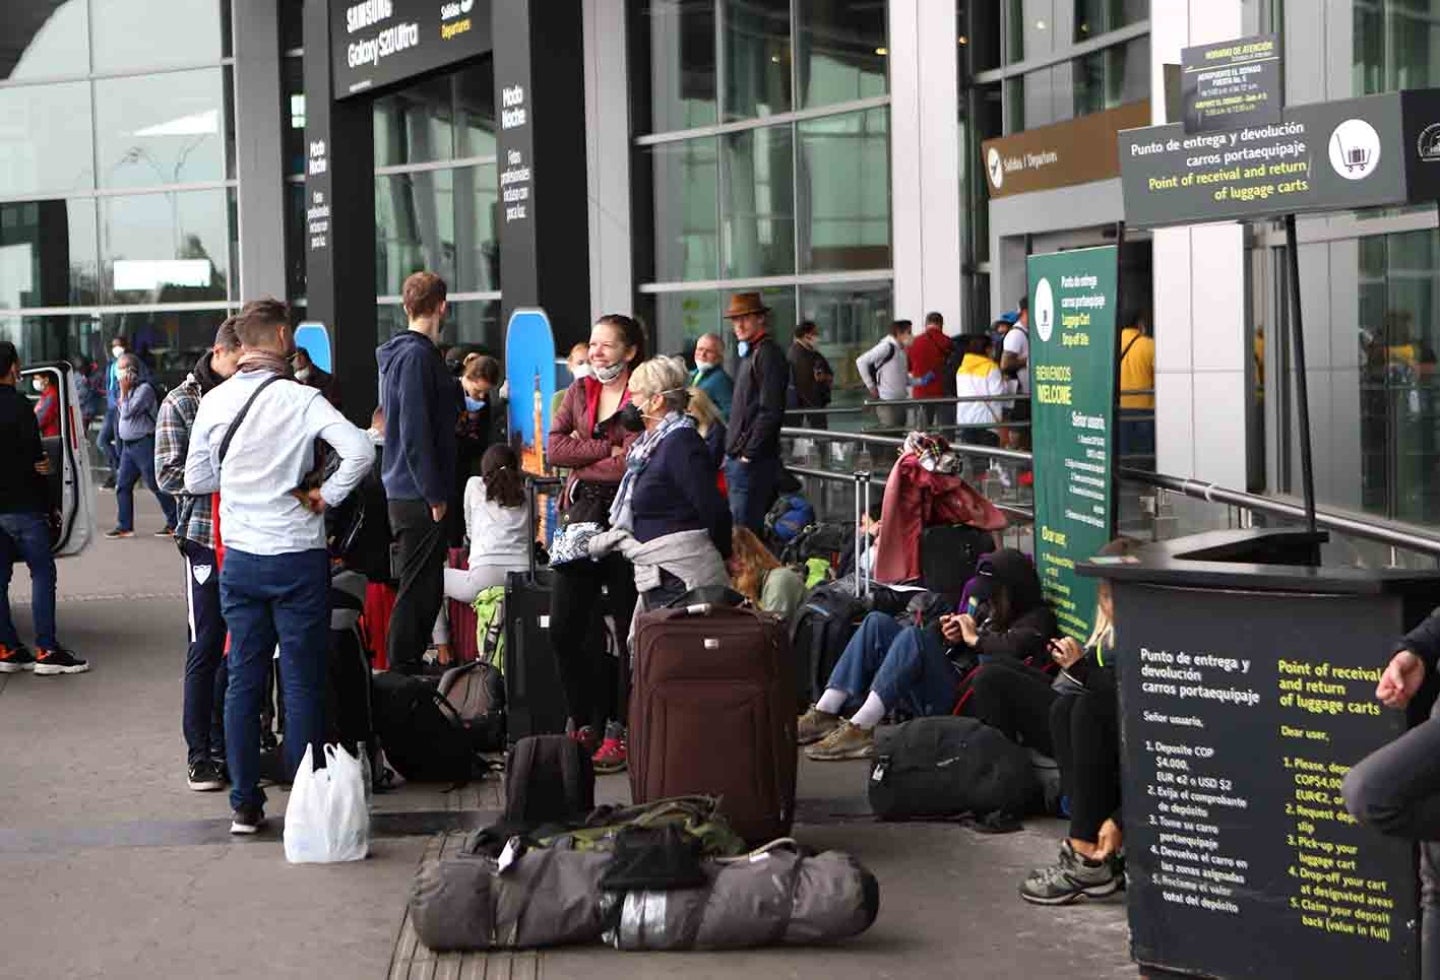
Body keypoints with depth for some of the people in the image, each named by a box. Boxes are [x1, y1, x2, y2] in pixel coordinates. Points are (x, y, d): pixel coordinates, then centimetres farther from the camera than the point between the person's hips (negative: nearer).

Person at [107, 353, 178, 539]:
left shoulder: (144, 389, -14)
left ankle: (174, 523, 3)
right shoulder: (128, 390, 14)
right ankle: (124, 526, 11)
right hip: (128, 445, 9)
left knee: (156, 485, -4)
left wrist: (123, 392, -11)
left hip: (144, 444, -9)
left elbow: (127, 412, -20)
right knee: (122, 486, 6)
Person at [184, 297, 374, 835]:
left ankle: (245, 805, 11)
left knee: (243, 680, 9)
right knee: (303, 682, 3)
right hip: (298, 556, -4)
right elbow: (360, 451, -22)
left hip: (239, 558, 4)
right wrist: (325, 495, -9)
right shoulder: (301, 399, -11)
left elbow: (196, 480, 10)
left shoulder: (214, 401, 2)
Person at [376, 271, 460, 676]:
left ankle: (405, 673, 22)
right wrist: (435, 495, -18)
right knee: (418, 592, -5)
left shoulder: (398, 354, 16)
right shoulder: (417, 355, -15)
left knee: (421, 590, 15)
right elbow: (415, 433, -20)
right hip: (418, 496, -10)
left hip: (402, 492, 10)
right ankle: (403, 675, -1)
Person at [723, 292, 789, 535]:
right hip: (738, 460, 10)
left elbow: (770, 411, -18)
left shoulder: (768, 354, -11)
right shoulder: (748, 354, 19)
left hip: (753, 462, -10)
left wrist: (748, 454, -18)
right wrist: (732, 454, 17)